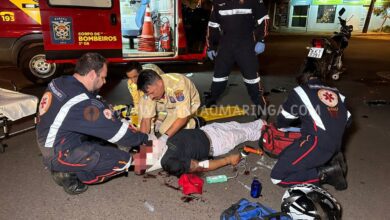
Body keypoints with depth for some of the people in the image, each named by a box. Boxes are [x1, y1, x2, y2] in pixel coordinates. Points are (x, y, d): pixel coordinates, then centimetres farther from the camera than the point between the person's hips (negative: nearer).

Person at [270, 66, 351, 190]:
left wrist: (280, 126, 37)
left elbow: (283, 121, 14)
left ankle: (327, 173, -10)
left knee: (277, 177, -6)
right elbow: (347, 121, 23)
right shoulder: (336, 93, 21)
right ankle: (332, 160, 10)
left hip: (317, 142, -7)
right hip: (336, 145, 7)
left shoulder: (300, 91, 9)